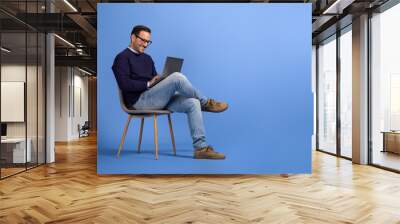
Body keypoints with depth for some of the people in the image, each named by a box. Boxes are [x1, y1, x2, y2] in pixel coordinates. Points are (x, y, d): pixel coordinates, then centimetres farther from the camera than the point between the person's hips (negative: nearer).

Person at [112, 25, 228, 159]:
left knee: (192, 103, -15)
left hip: (156, 99, 8)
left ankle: (201, 148, -20)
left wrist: (160, 80, 0)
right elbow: (124, 84, -12)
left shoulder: (147, 58, 25)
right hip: (139, 101, -8)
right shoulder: (123, 58, 2)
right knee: (177, 77, -27)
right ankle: (205, 102, -5)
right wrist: (148, 84, -13)